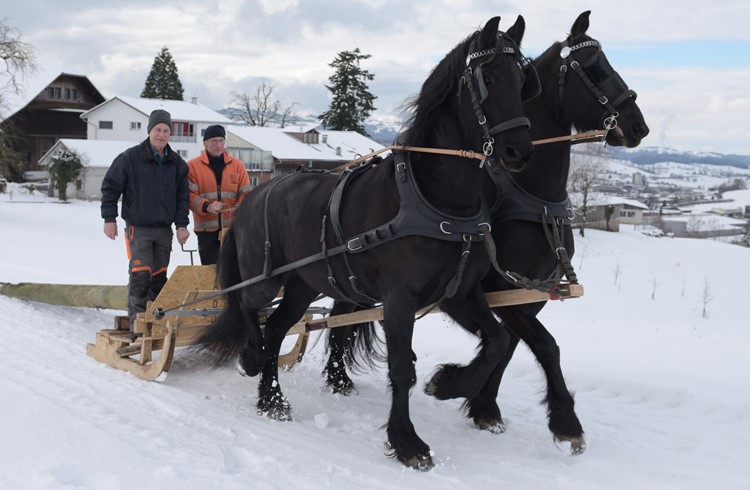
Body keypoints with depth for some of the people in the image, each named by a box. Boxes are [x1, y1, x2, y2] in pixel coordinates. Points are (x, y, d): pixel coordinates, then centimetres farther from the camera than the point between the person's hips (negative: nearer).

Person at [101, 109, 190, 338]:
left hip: (164, 229, 4)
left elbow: (182, 197, 10)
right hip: (138, 228, -4)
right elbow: (110, 187, -2)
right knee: (140, 274, -12)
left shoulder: (177, 163, 6)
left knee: (159, 276, 10)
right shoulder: (130, 157, -6)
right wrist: (109, 218, -6)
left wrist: (181, 224, 2)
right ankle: (137, 322, -8)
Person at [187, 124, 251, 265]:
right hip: (206, 228, -2)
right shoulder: (193, 165, 0)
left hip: (233, 228, 2)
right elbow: (190, 195, -7)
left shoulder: (237, 165, 6)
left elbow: (246, 193, 6)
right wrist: (207, 207, -26)